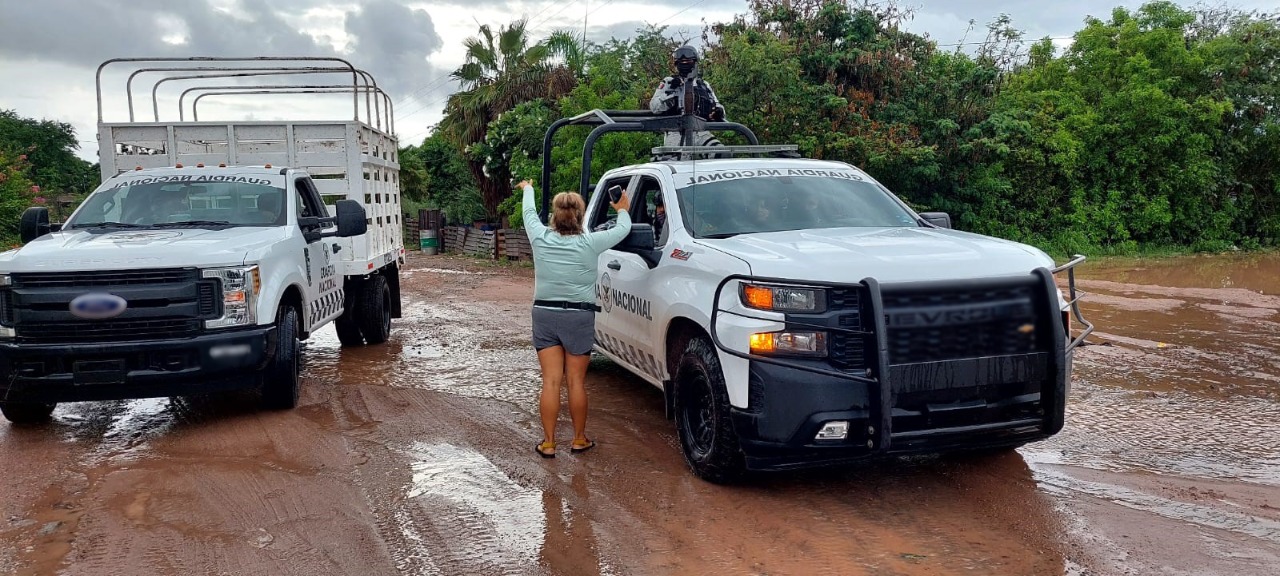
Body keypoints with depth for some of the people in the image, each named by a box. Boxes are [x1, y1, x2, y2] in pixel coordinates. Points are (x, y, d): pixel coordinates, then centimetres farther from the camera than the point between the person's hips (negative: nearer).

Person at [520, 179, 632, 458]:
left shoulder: (540, 238, -6)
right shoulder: (589, 243, -11)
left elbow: (529, 213, 15)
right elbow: (622, 229, 5)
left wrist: (528, 189, 36)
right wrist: (623, 210, 27)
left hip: (545, 314, 2)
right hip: (579, 317, -2)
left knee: (550, 382, 5)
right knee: (576, 382, 8)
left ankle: (548, 443, 8)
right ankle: (580, 439, 20)